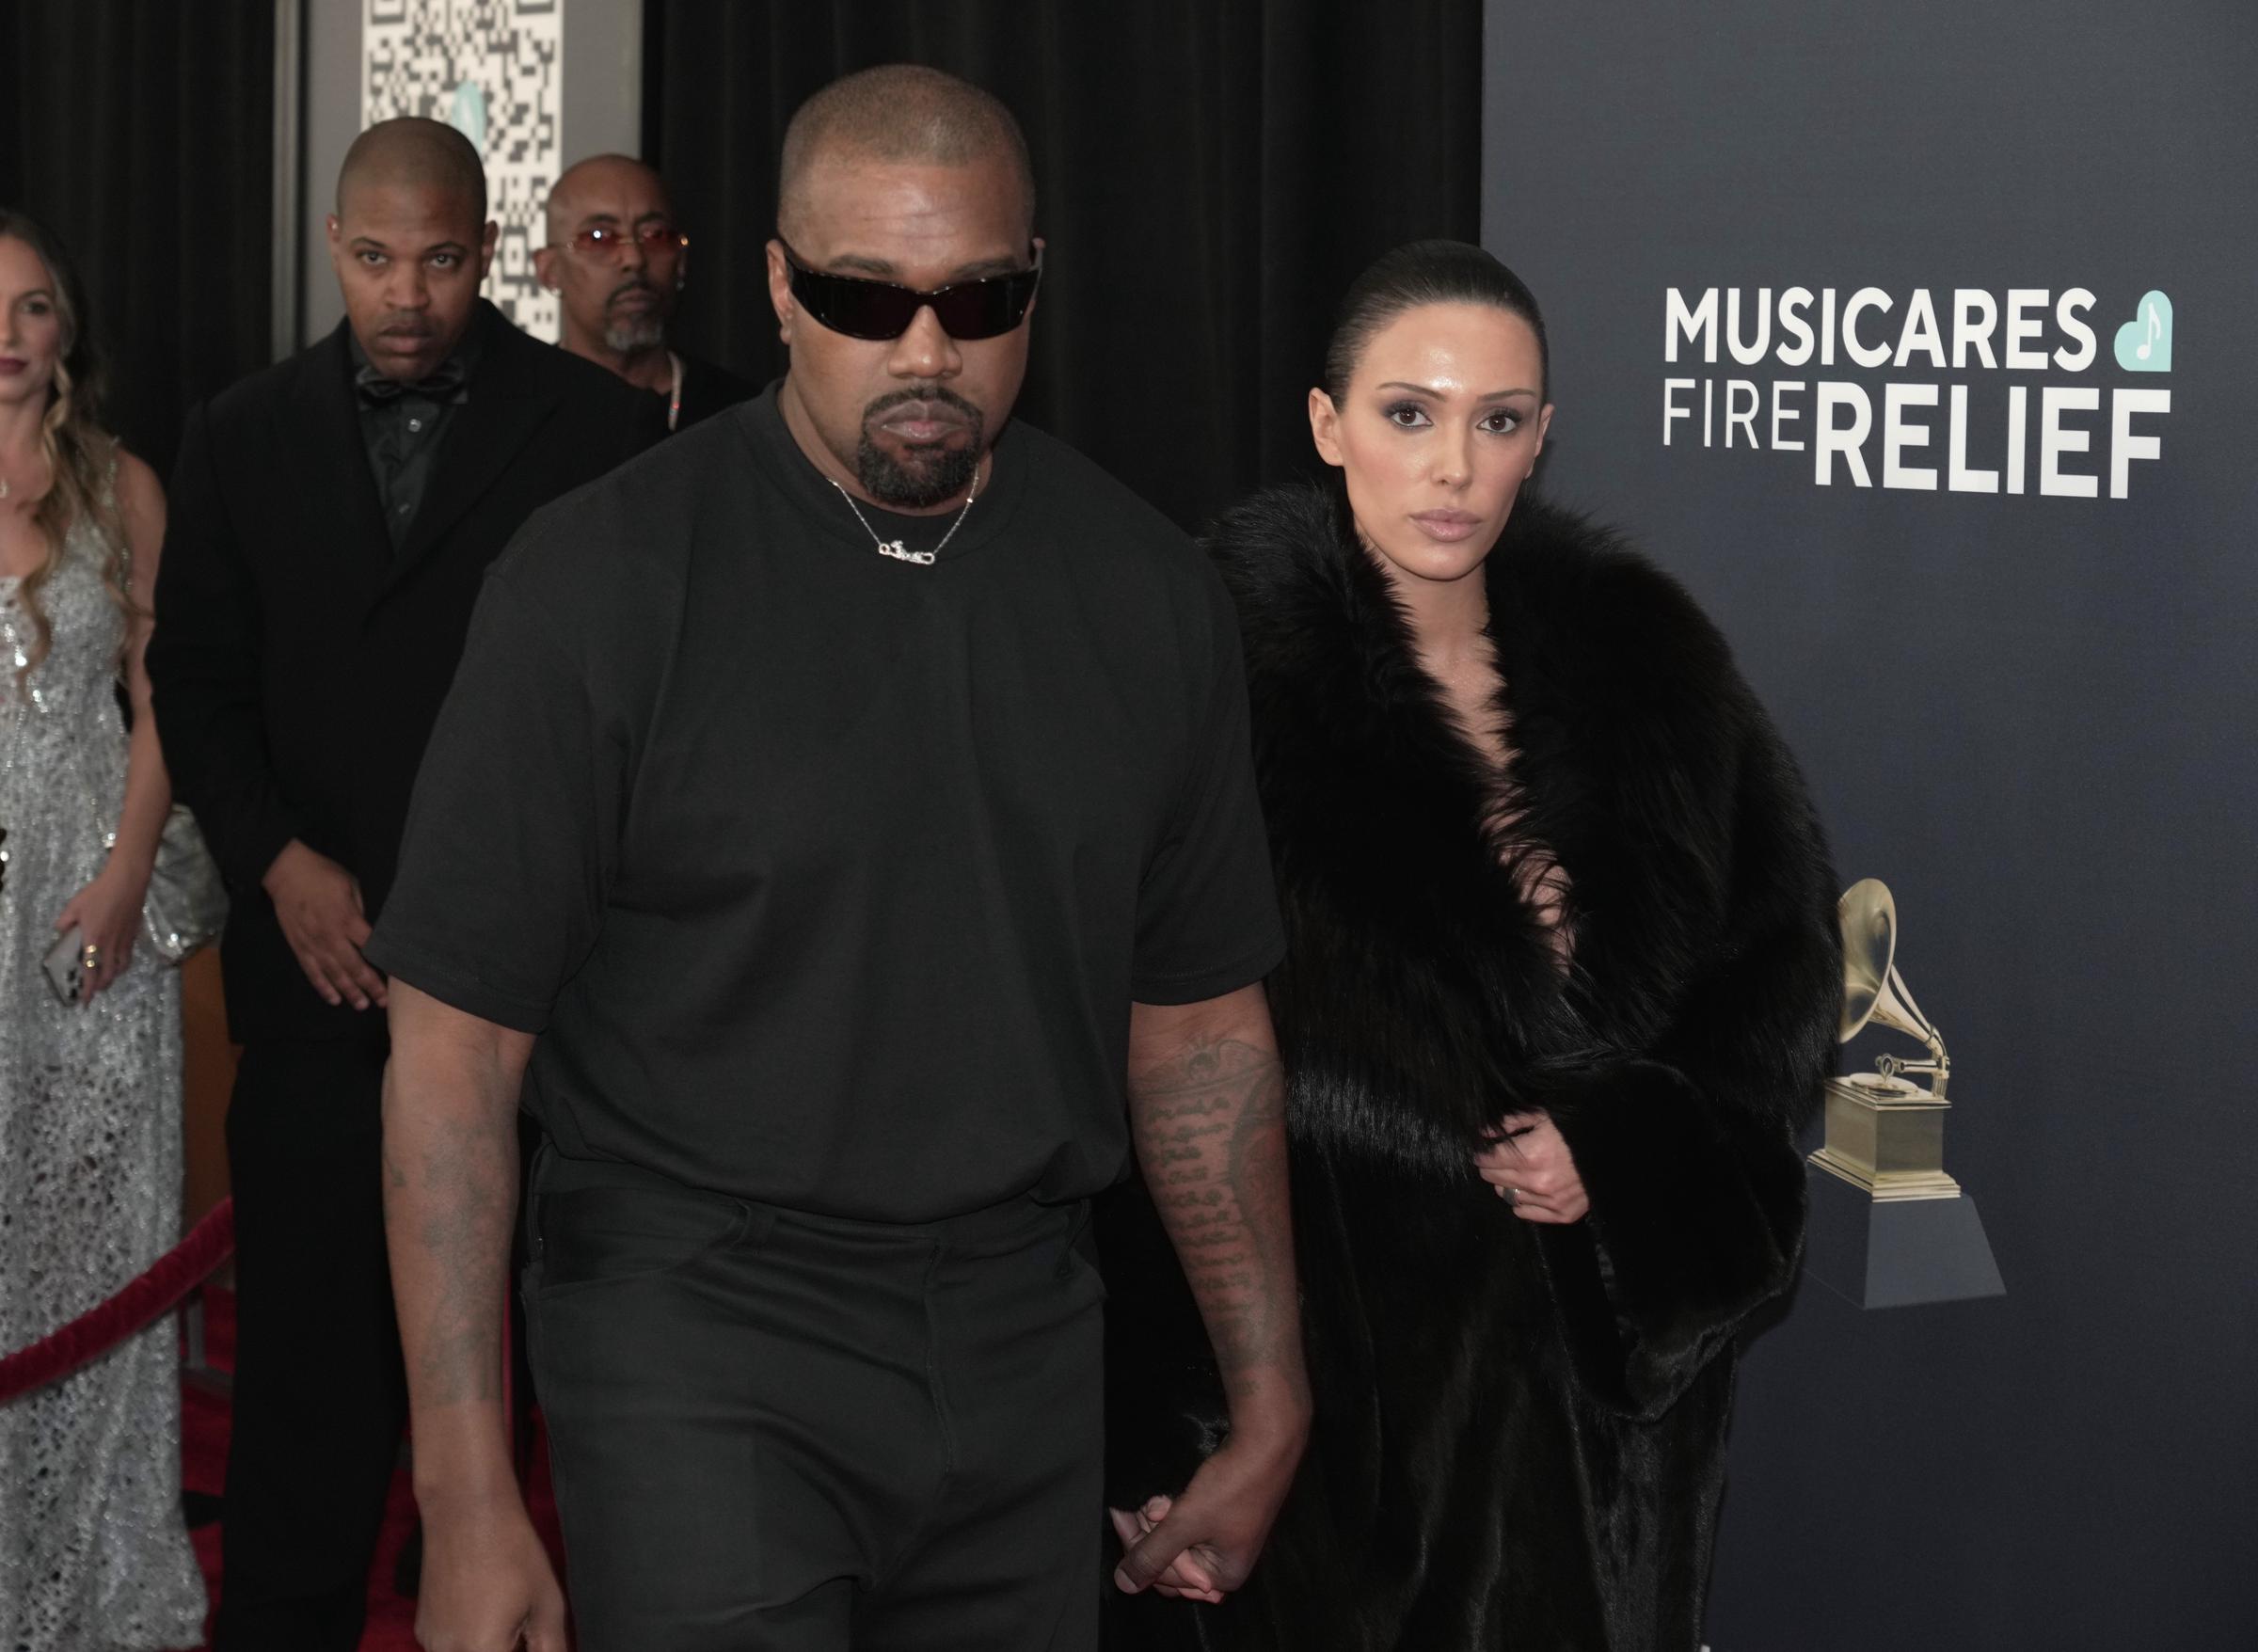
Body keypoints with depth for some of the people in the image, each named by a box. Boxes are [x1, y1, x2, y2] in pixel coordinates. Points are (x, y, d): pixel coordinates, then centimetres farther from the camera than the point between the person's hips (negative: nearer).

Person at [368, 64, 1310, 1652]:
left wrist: (1272, 1412, 12)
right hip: (702, 1341, -4)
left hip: (1024, 1345, 4)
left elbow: (1201, 1020, 12)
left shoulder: (1146, 591, 4)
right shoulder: (605, 577, -9)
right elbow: (458, 1045, -8)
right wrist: (471, 1504, -11)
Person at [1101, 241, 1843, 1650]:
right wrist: (1159, 1438, -17)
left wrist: (1627, 1145, -8)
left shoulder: (1640, 652, 3)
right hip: (1332, 1368, -4)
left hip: (1602, 1383, 4)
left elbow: (1787, 953, 9)